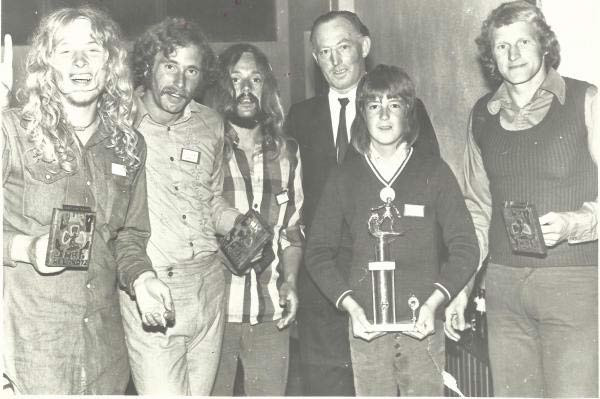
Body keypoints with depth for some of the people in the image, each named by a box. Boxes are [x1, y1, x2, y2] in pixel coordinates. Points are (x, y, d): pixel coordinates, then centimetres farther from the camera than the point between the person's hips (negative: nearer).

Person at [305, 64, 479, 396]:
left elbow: (465, 248, 2)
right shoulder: (344, 178, 7)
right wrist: (350, 305, -6)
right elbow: (318, 252, 7)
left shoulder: (434, 172, 4)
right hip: (365, 326, 1)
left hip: (422, 325, 0)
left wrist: (433, 303, -11)